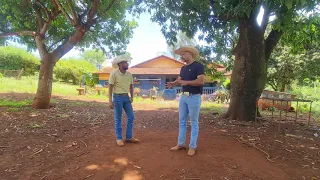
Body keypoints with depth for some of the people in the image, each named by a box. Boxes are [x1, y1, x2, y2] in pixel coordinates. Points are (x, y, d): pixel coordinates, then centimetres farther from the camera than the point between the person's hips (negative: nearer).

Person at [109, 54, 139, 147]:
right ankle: (119, 138, 15)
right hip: (117, 97, -6)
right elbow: (110, 87, -10)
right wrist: (110, 100, -13)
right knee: (118, 119, 2)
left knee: (131, 116, 6)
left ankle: (129, 137, 19)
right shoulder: (114, 73, -10)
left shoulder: (129, 74, 6)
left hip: (126, 97, 6)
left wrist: (131, 97, 6)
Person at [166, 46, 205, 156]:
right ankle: (181, 144, 23)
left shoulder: (198, 66, -8)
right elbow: (179, 80, 11)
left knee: (194, 123, 3)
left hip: (194, 97, -7)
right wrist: (173, 83, -11)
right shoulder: (183, 68, 16)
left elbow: (201, 81, -19)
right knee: (182, 121, 11)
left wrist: (186, 82, -17)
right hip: (183, 97, 8)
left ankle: (192, 147, 13)